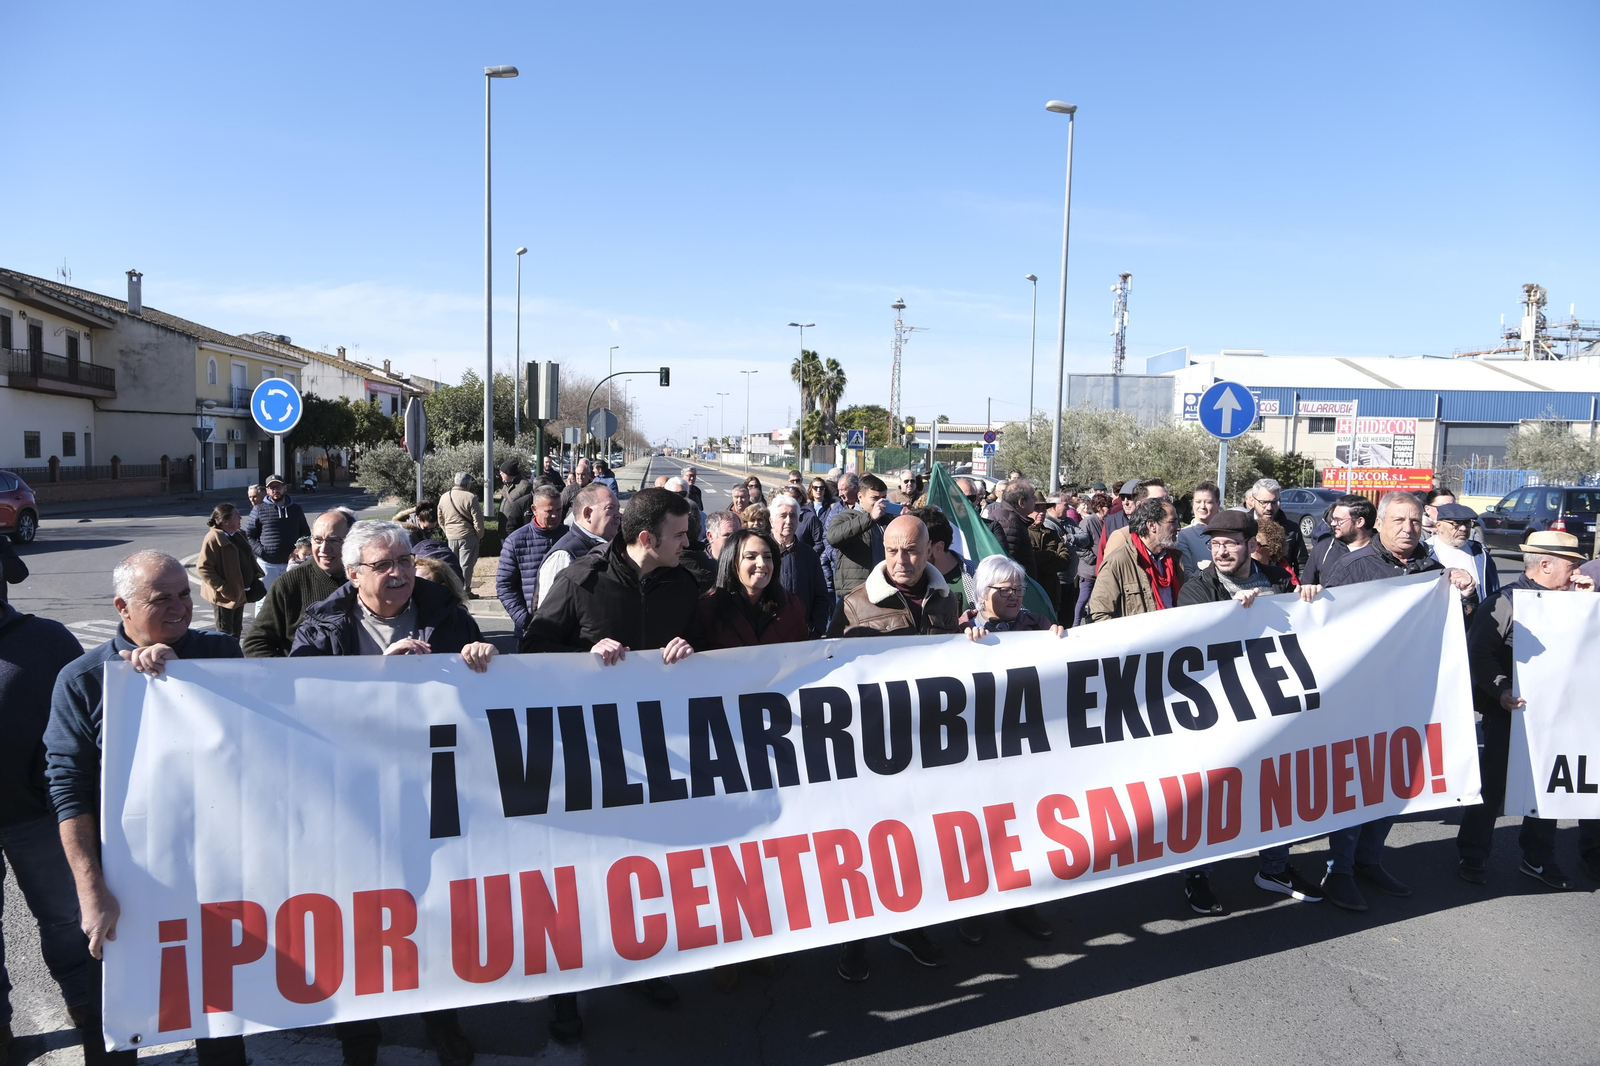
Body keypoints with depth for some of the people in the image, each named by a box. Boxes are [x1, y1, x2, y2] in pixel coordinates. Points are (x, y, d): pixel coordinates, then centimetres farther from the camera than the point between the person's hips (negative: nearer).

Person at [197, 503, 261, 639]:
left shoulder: (239, 535, 10)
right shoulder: (214, 538, -18)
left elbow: (249, 559, 22)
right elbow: (203, 567, -22)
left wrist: (256, 576, 6)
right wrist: (222, 588, -23)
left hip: (239, 593, 8)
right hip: (225, 595, -8)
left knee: (236, 630, 18)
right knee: (225, 633, 0)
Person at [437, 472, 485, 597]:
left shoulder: (443, 498, 7)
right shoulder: (470, 497, -14)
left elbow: (441, 521, 15)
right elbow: (478, 520, -13)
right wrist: (480, 536, 0)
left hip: (451, 537, 6)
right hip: (468, 536, -6)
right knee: (466, 565, 0)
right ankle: (464, 592, 1)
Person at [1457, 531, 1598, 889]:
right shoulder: (1505, 601, -13)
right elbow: (1479, 652, -18)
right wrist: (1500, 691, -27)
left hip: (1550, 711, 7)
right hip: (1509, 712, -7)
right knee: (1493, 785, 1)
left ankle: (1539, 859, 27)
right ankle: (1472, 857, 13)